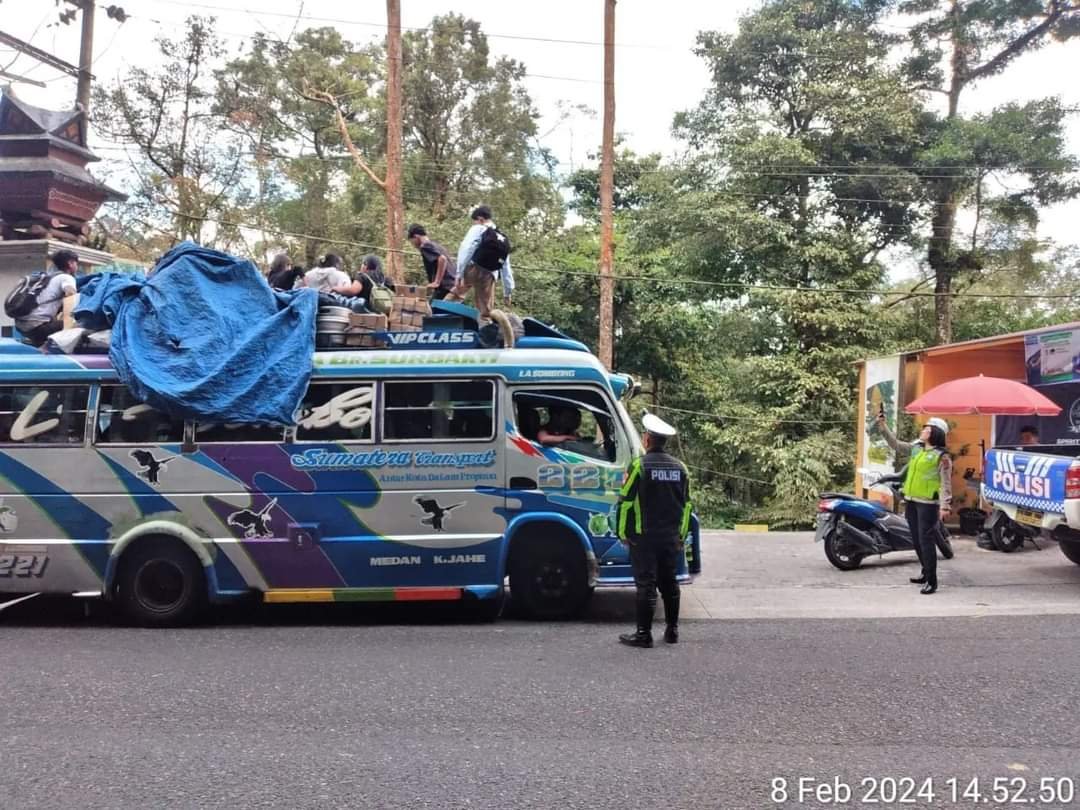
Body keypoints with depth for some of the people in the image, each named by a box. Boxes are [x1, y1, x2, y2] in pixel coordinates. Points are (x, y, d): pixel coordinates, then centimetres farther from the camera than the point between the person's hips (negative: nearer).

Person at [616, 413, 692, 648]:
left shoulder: (639, 465, -10)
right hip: (671, 538, 5)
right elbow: (686, 505, 14)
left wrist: (623, 533, -2)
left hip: (644, 537, -5)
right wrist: (680, 535, 20)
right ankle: (672, 630, 21)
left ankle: (644, 634, 1)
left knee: (646, 584, -2)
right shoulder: (680, 467, 8)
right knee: (669, 582, 14)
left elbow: (625, 502, -11)